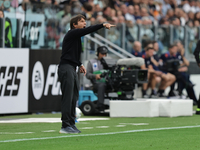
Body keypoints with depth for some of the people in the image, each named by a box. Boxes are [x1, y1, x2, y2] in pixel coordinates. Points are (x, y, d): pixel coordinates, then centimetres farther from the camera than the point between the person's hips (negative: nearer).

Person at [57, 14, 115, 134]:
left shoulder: (76, 36, 22)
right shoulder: (72, 33, -7)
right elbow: (87, 30, -22)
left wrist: (80, 64, 21)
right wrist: (103, 25, -24)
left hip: (72, 69, 10)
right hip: (66, 68, -10)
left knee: (74, 97, 10)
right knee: (68, 97, -12)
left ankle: (71, 124, 14)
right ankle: (65, 126, -14)